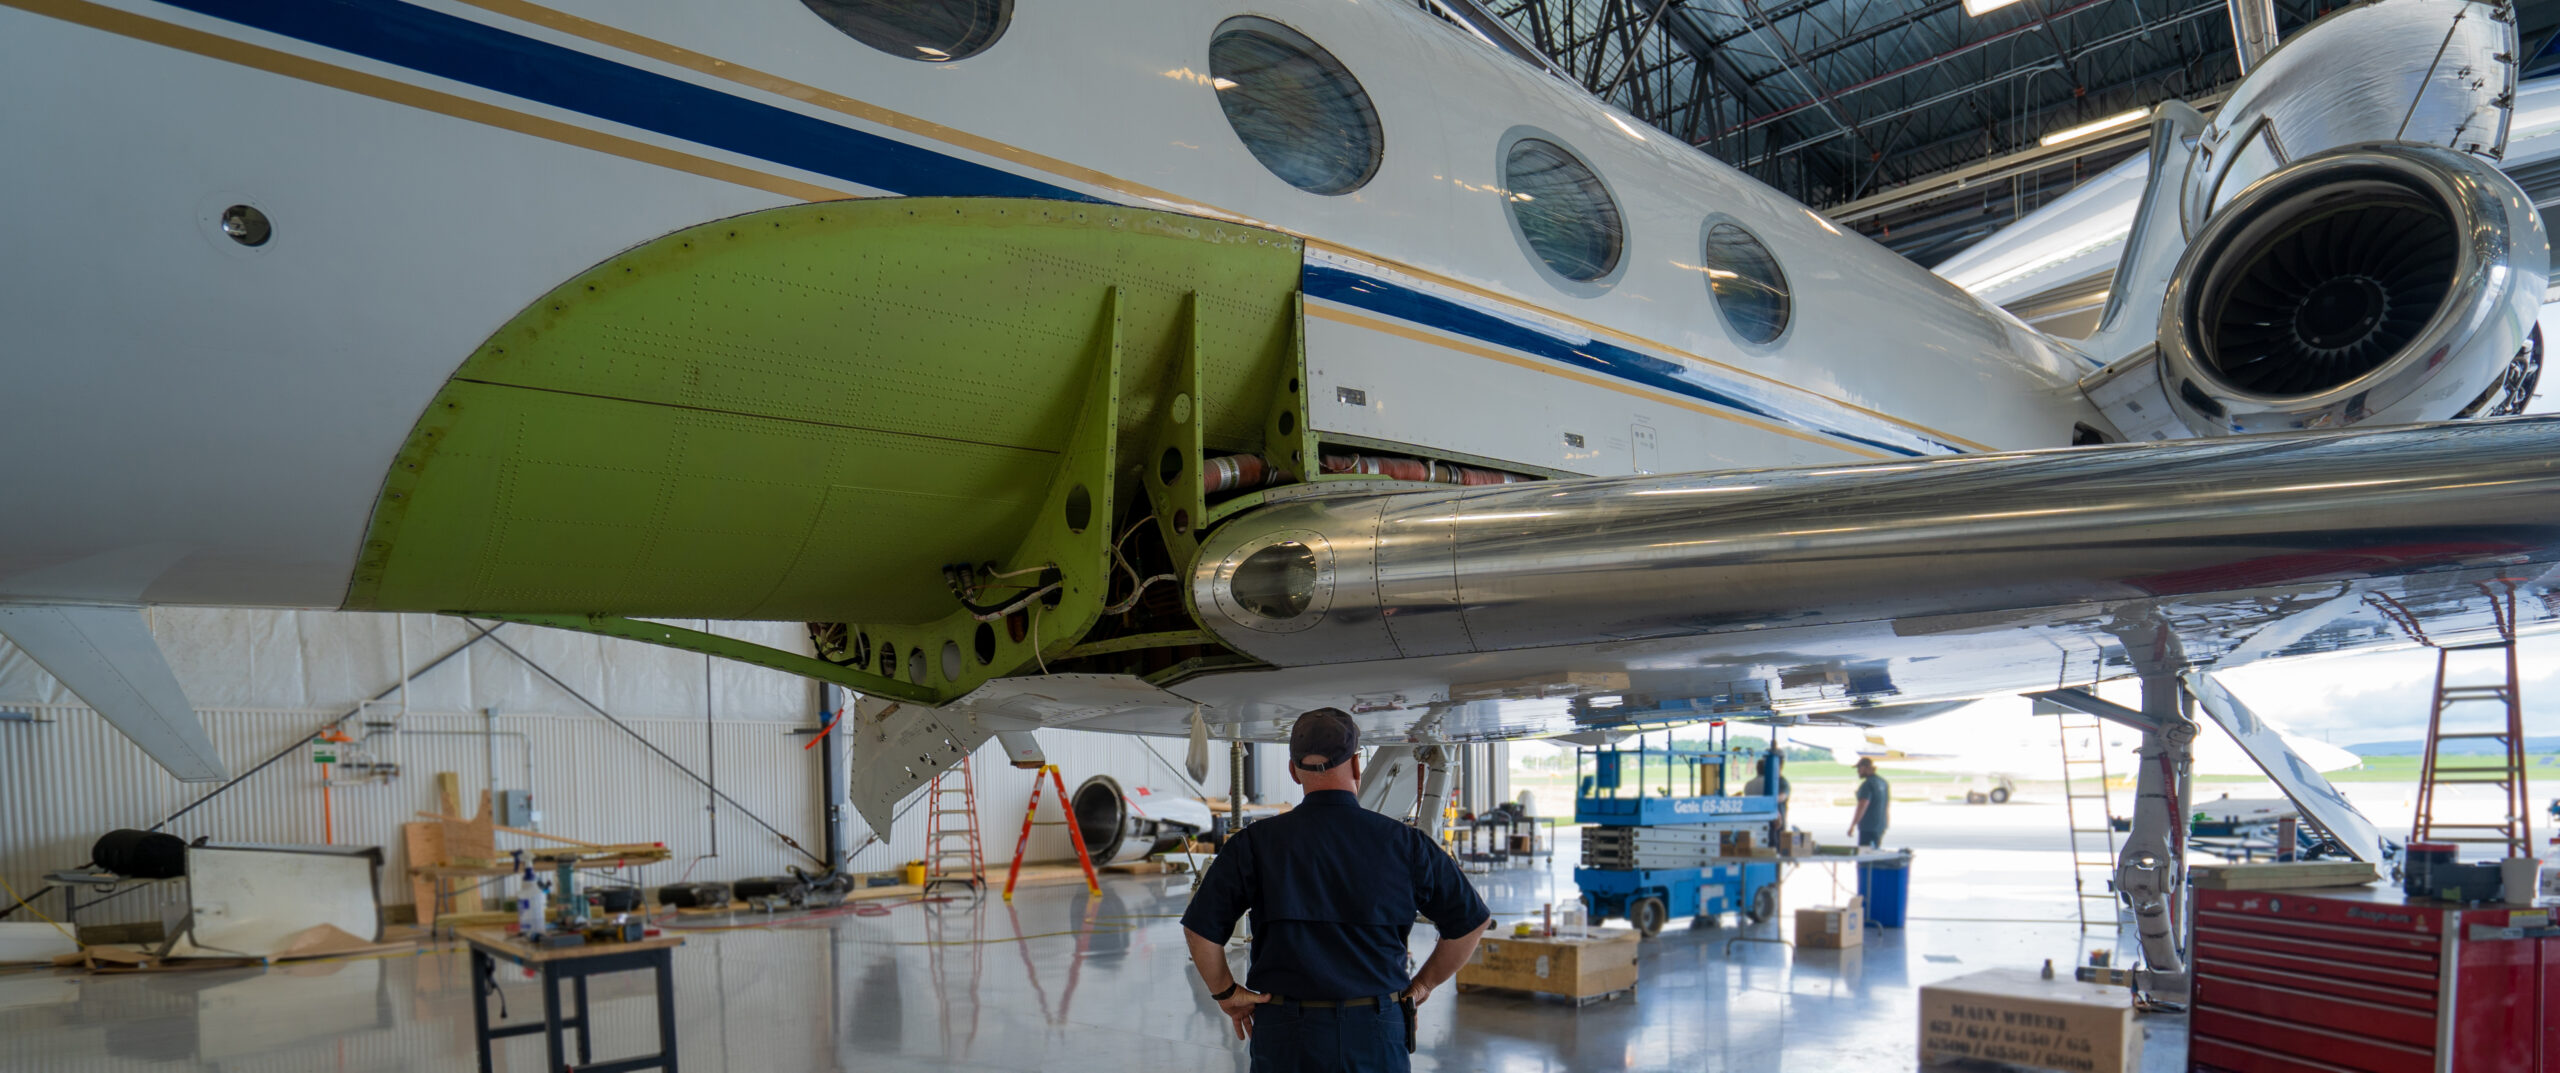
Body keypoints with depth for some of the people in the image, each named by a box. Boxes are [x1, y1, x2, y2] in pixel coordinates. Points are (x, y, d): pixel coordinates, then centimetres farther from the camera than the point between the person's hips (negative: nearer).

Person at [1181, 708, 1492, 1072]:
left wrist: (1226, 993, 10)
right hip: (1377, 1036, 0)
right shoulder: (1405, 844, -1)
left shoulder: (1253, 844, -3)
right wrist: (1422, 985, 16)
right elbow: (1471, 922, 6)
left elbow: (1200, 928, -4)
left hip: (1286, 1038, 0)